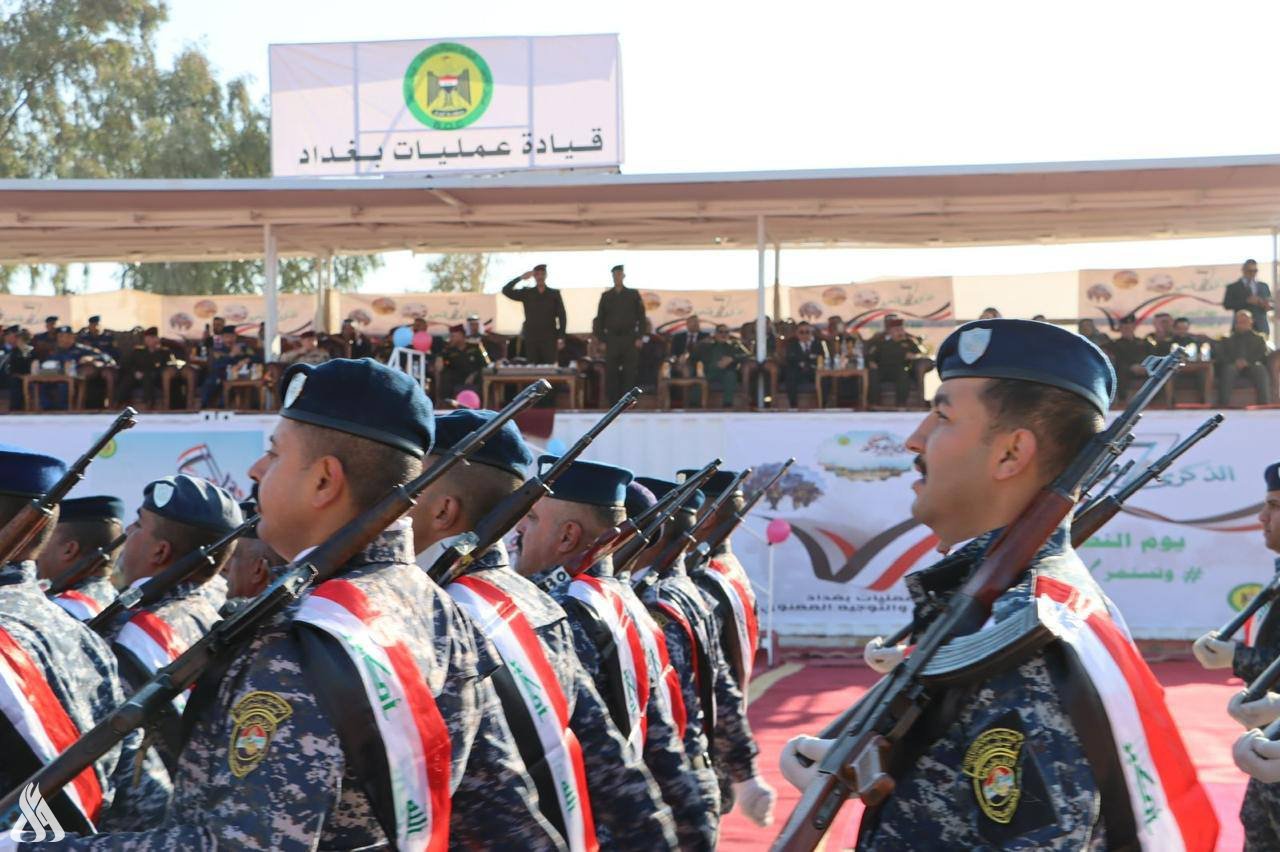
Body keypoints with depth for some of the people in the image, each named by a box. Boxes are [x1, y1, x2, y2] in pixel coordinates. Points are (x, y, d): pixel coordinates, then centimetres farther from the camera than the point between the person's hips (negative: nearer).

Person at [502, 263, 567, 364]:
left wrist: (561, 338, -4)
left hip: (549, 339, -1)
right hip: (531, 339, 1)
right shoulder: (526, 293, 7)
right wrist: (521, 278, -8)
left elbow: (562, 317, 3)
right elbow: (506, 290, -1)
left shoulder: (554, 294, 4)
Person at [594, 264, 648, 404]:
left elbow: (641, 317, 4)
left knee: (629, 373, -2)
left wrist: (640, 338, -4)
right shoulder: (606, 296, 9)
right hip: (612, 339, 1)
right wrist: (601, 338, 0)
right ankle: (613, 402, 4)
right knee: (611, 373, -1)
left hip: (629, 339, -1)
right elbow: (600, 319, 9)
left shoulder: (633, 294, 6)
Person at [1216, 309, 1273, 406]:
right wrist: (1233, 362, -12)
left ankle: (1264, 404, -44)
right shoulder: (1228, 339, 25)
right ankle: (1224, 404, -47)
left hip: (1252, 366, 0)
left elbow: (1263, 355, 7)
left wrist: (1248, 362, -13)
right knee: (1229, 369, -36)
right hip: (1233, 366, 0)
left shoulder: (1259, 339, 25)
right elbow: (1219, 355, 9)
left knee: (1261, 369, -35)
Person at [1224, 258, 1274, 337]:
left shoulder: (1263, 286, 19)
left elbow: (1270, 303, 21)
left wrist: (1269, 305, -4)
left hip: (1262, 328, 4)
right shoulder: (1233, 287, 5)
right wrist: (1246, 301, -17)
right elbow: (1226, 304, -7)